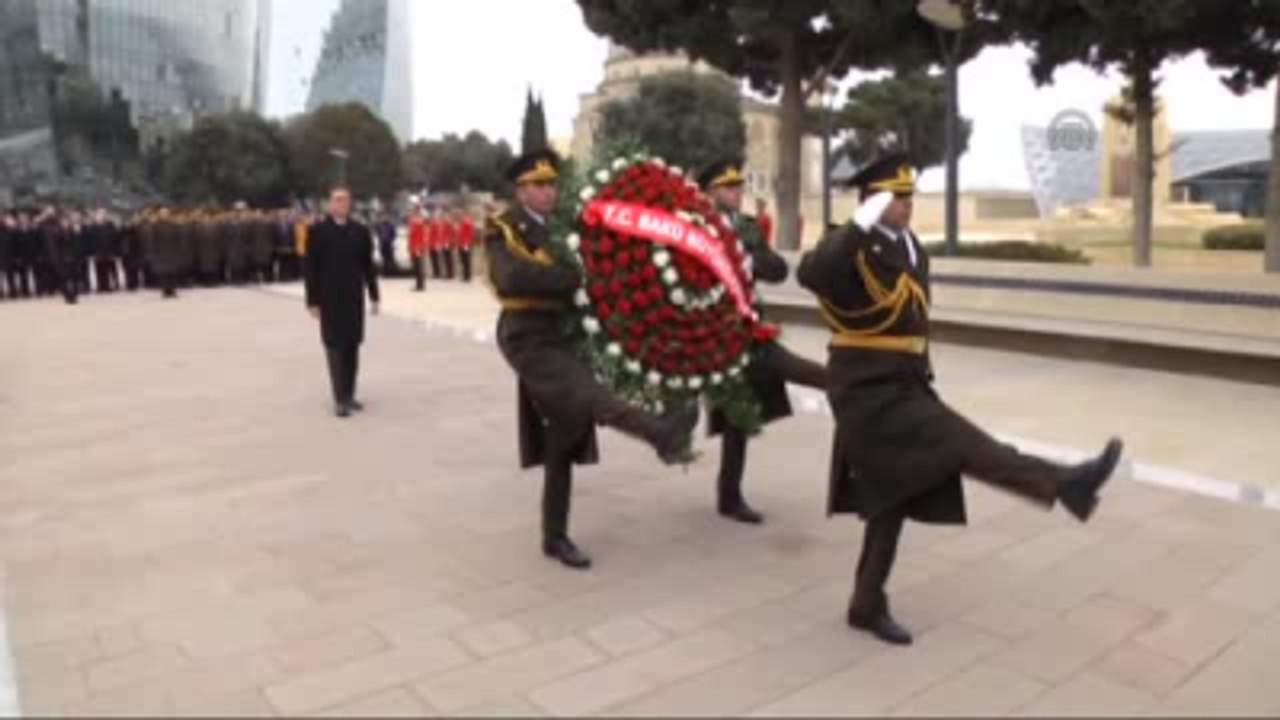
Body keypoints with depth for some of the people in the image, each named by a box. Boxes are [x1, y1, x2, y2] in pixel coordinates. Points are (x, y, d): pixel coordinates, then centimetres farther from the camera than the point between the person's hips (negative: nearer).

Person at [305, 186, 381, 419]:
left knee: (353, 347, 8)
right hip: (330, 300, -3)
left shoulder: (361, 231, 4)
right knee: (335, 347, -1)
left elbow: (368, 266, 7)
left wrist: (374, 296, 5)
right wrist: (313, 301, -7)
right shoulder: (317, 231, -3)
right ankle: (340, 399, 1)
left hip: (354, 299, 3)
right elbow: (311, 268, -4)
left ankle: (349, 395, 18)